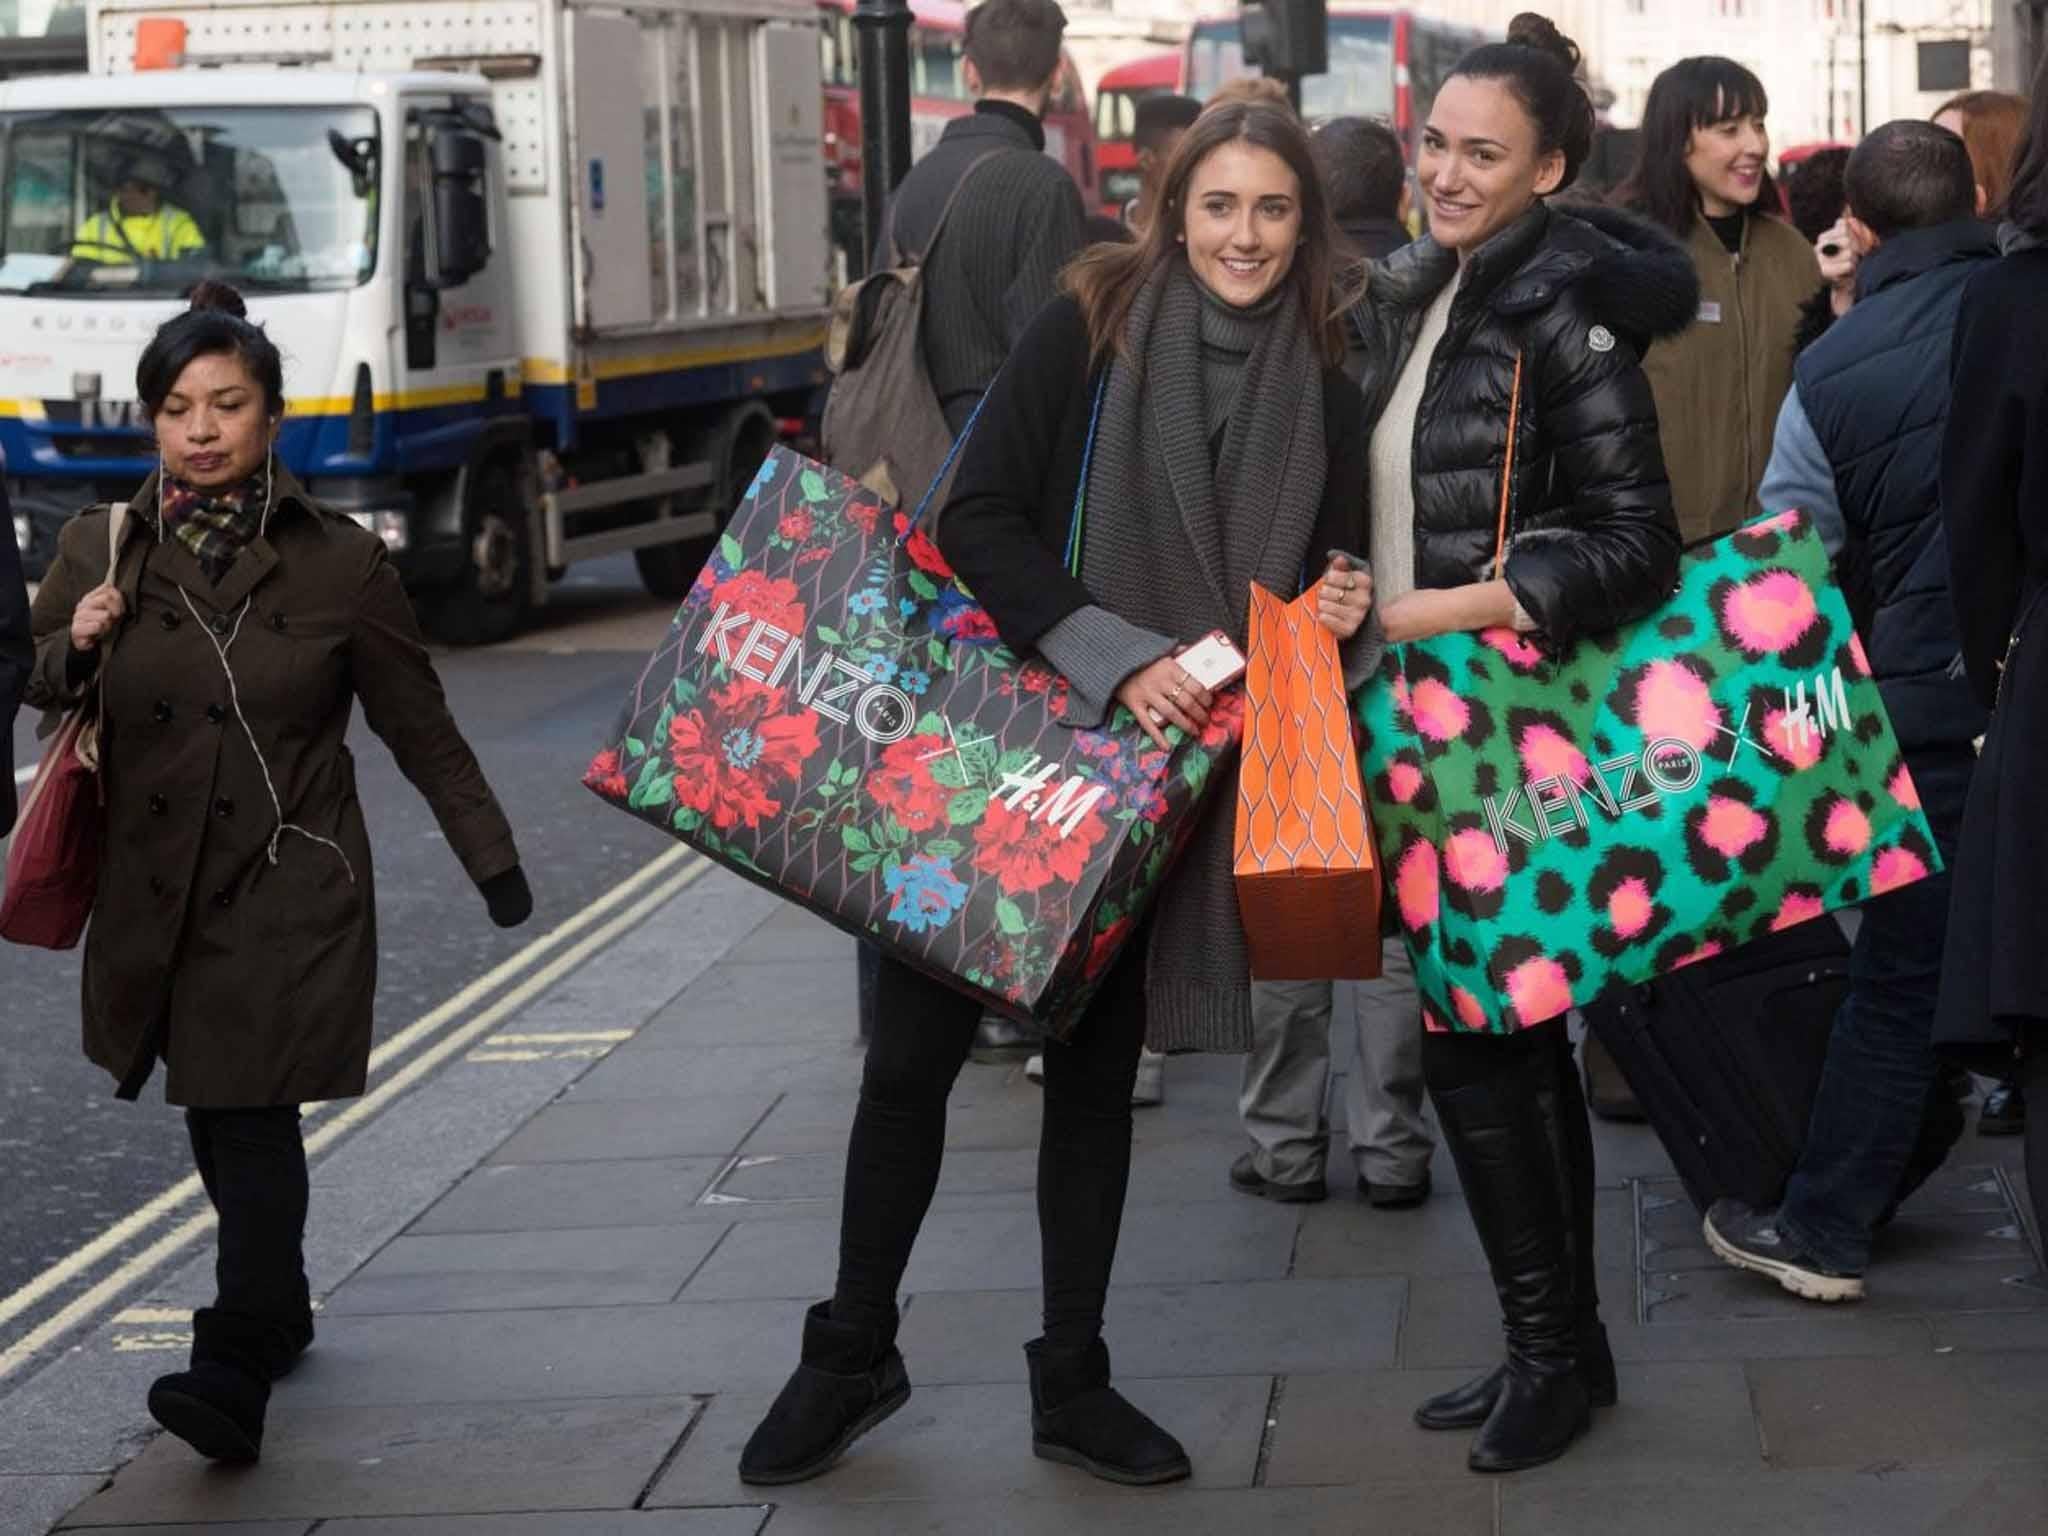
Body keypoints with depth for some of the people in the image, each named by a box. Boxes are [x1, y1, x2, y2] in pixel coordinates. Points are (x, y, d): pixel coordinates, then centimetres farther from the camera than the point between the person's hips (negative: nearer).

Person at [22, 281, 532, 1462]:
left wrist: (495, 865, 5)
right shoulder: (101, 553, 4)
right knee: (223, 1126, 12)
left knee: (251, 1125, -13)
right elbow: (40, 706, 13)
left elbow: (423, 731, 4)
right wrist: (73, 650, -9)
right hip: (158, 898, 3)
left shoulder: (340, 564, -2)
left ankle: (234, 1377, -17)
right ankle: (279, 1315, 34)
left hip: (291, 897, -3)